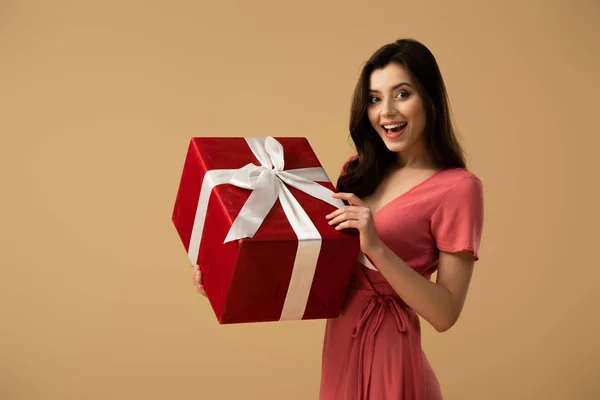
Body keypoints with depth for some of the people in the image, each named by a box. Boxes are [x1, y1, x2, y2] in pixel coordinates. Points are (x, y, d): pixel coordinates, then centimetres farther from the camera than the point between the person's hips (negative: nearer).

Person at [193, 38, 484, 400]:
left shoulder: (458, 187, -14)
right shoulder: (359, 171, 5)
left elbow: (445, 314, -17)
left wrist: (376, 246, -27)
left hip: (387, 359, -6)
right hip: (340, 349, 6)